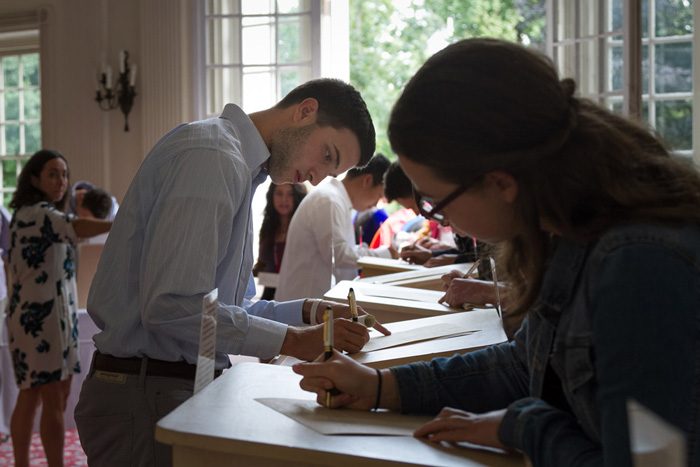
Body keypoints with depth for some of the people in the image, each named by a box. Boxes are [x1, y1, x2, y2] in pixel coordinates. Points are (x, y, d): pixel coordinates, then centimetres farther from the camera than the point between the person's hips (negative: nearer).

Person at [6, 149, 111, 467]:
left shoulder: (33, 214, 20)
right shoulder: (36, 213, -13)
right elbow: (76, 228, -33)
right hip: (40, 318, -10)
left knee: (30, 397, 13)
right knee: (54, 401, -8)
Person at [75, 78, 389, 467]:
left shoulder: (241, 167, 18)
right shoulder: (212, 157, -15)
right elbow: (172, 306, -24)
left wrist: (309, 312, 6)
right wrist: (294, 341, -18)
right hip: (146, 398, -10)